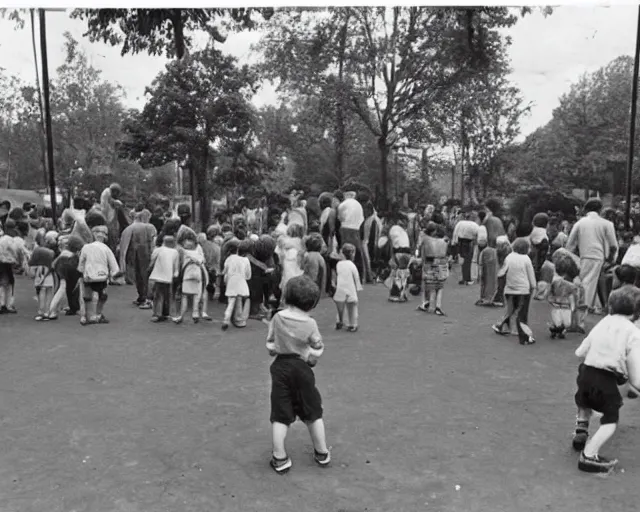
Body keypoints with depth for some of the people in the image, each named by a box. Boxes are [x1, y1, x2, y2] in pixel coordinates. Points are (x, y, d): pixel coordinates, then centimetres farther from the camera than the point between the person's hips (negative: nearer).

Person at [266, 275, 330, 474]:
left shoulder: (277, 318, -6)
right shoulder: (310, 323, -11)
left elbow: (270, 344, 0)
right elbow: (318, 349, -3)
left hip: (280, 367, 1)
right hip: (302, 368, -1)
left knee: (280, 415, 6)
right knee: (313, 413, 15)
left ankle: (279, 458, 9)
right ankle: (322, 453, 27)